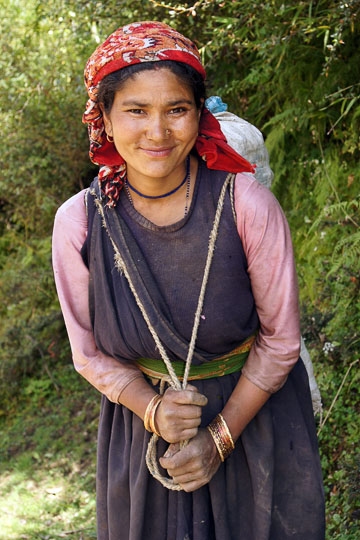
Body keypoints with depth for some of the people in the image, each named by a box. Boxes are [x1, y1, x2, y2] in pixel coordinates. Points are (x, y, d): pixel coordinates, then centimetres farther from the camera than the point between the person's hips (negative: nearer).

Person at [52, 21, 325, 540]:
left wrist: (219, 437, -13)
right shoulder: (79, 223, -16)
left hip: (253, 414, -1)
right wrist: (152, 410, -20)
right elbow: (90, 353, -4)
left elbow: (280, 341, -12)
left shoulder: (246, 204, -22)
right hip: (141, 424, 2)